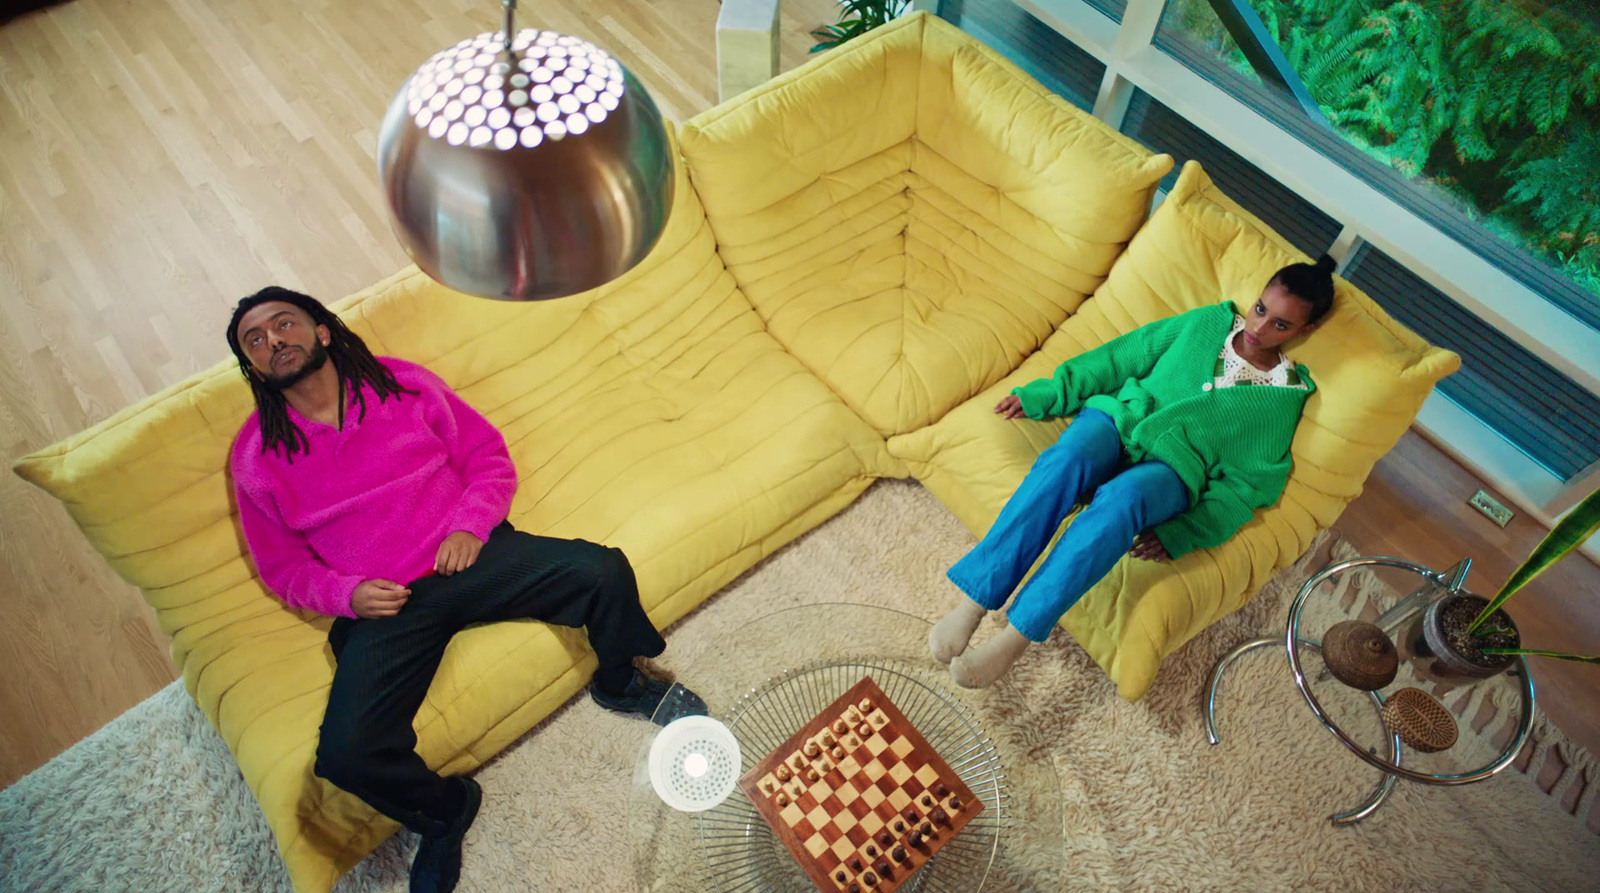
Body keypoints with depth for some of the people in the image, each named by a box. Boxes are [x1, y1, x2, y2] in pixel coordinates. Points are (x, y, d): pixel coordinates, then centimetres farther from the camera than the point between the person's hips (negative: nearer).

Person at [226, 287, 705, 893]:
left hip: (472, 555, 1)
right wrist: (348, 594, -9)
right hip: (381, 606, 0)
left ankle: (618, 684, 10)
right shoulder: (256, 457, 7)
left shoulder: (401, 383, 7)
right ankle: (442, 810, 10)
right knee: (346, 753, -24)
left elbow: (489, 456, 9)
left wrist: (471, 525, -10)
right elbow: (282, 566, 11)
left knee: (604, 571, -22)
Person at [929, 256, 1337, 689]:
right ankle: (971, 605, -39)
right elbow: (1122, 356, 14)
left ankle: (1014, 639, -39)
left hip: (1173, 467, -2)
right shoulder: (1210, 322, 16)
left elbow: (1247, 483, 2)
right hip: (1119, 417, 2)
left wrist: (1179, 534, -14)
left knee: (1122, 497, -39)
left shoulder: (1286, 395, 9)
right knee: (1065, 459, -35)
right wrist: (1044, 394, 5)